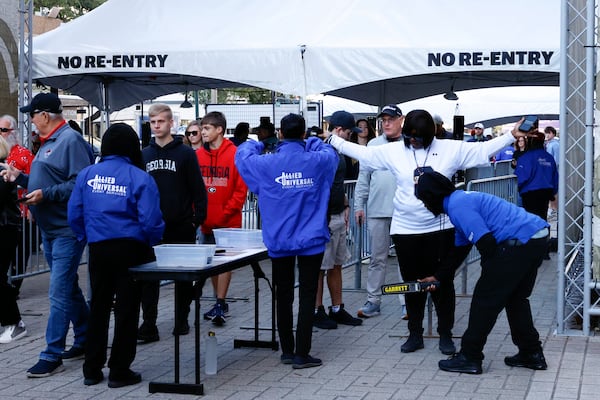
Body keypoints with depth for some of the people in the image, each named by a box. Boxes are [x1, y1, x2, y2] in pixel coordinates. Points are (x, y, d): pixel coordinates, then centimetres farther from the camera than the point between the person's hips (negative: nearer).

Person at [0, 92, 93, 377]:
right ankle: (85, 341, 28)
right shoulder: (48, 142, 15)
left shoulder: (70, 140, -15)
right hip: (51, 229, 10)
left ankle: (52, 356, -5)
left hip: (67, 231, -10)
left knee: (59, 293, -8)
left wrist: (46, 194, -25)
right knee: (69, 289, 17)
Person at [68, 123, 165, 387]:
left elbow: (74, 214, 0)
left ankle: (92, 369, 20)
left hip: (98, 248, 4)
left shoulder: (87, 174, 0)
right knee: (127, 309, 6)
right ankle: (120, 371, 10)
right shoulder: (139, 177, -11)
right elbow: (150, 220, -15)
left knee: (98, 307, 15)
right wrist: (153, 241, 4)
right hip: (130, 249, -3)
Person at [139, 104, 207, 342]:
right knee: (148, 277, -2)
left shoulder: (185, 153, -2)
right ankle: (148, 325, 1)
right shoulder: (144, 155, 9)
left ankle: (182, 320, 20)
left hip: (181, 226, -3)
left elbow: (198, 189, -2)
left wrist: (198, 218, -9)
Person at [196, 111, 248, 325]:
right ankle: (220, 303, 21)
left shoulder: (235, 154, -8)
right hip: (206, 221, 5)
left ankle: (220, 305, 1)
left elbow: (241, 189, -9)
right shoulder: (198, 155, 4)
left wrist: (226, 213, -12)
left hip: (228, 221, -5)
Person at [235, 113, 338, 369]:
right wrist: (312, 143, 30)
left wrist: (256, 144, 30)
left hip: (280, 241, 1)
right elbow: (330, 153, 18)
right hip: (311, 241, -1)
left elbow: (241, 155, 12)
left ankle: (287, 351, 20)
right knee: (307, 297, 1)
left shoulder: (267, 164, -8)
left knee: (284, 297, 12)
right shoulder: (318, 161, -7)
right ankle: (301, 354, -1)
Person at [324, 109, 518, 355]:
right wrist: (333, 140, 6)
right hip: (405, 229, 1)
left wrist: (511, 136, -2)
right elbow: (362, 152, 7)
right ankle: (415, 334, 23)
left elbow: (483, 150, 2)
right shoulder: (393, 151, 1)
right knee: (412, 282, 10)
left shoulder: (450, 149, -2)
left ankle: (445, 334, 18)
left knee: (443, 281, 5)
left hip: (440, 228, -1)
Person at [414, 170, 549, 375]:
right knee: (515, 298, 23)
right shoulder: (461, 199, 24)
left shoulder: (458, 206, -9)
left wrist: (490, 272, 1)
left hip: (521, 241, -10)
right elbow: (459, 248, 34)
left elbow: (486, 243, -17)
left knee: (485, 299, 0)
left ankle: (469, 358, 7)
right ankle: (531, 354, 28)